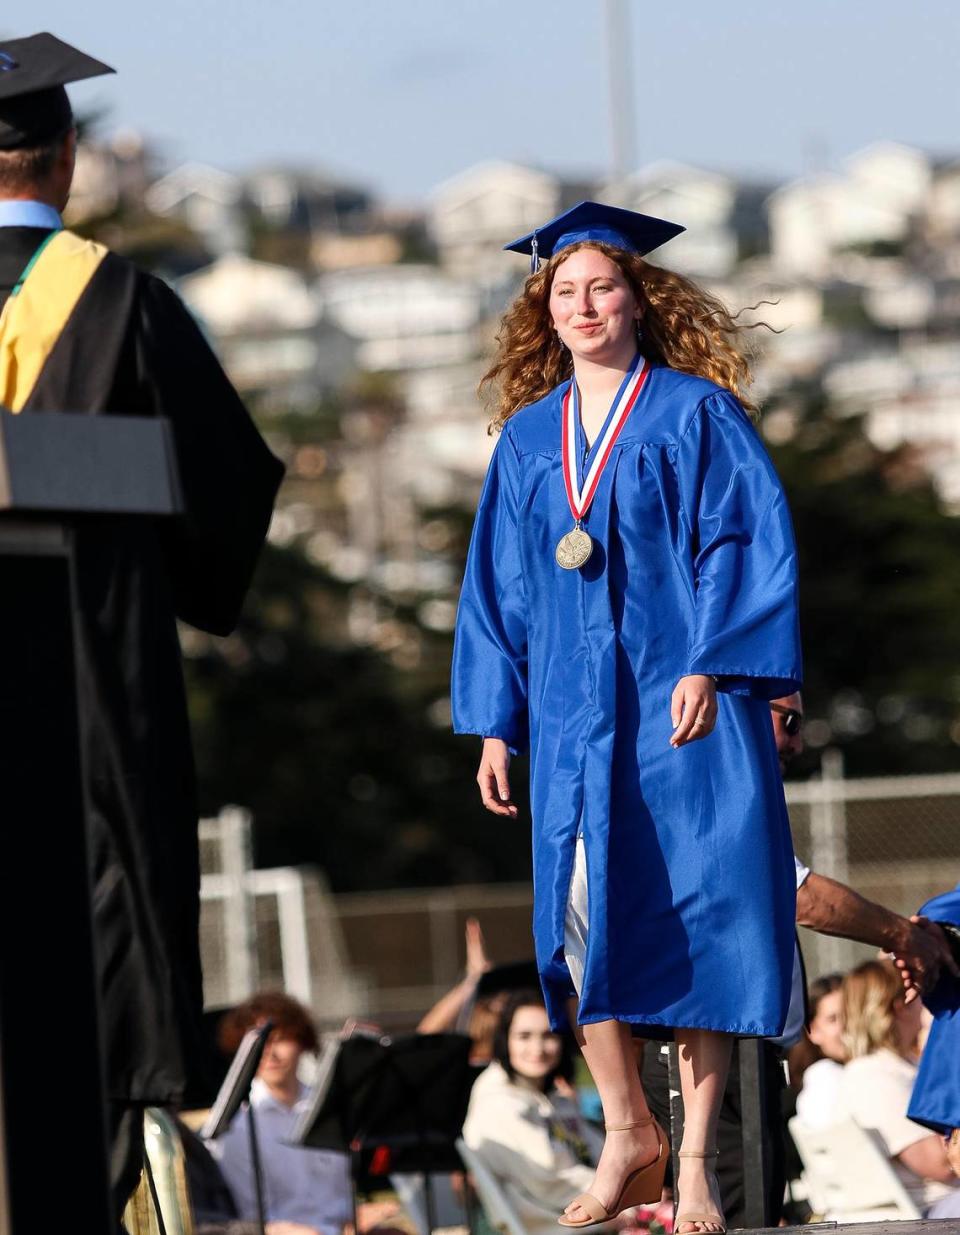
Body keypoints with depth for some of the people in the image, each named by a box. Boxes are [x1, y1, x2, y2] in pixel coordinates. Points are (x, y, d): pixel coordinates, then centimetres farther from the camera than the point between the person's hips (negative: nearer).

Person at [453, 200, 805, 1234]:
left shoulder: (696, 415, 2)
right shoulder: (526, 439, 14)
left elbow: (748, 545, -5)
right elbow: (497, 586, 16)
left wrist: (710, 666, -16)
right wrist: (493, 722, 9)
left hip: (680, 706, -4)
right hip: (573, 714, 4)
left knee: (691, 915, -6)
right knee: (580, 913, -3)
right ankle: (626, 1134, 11)